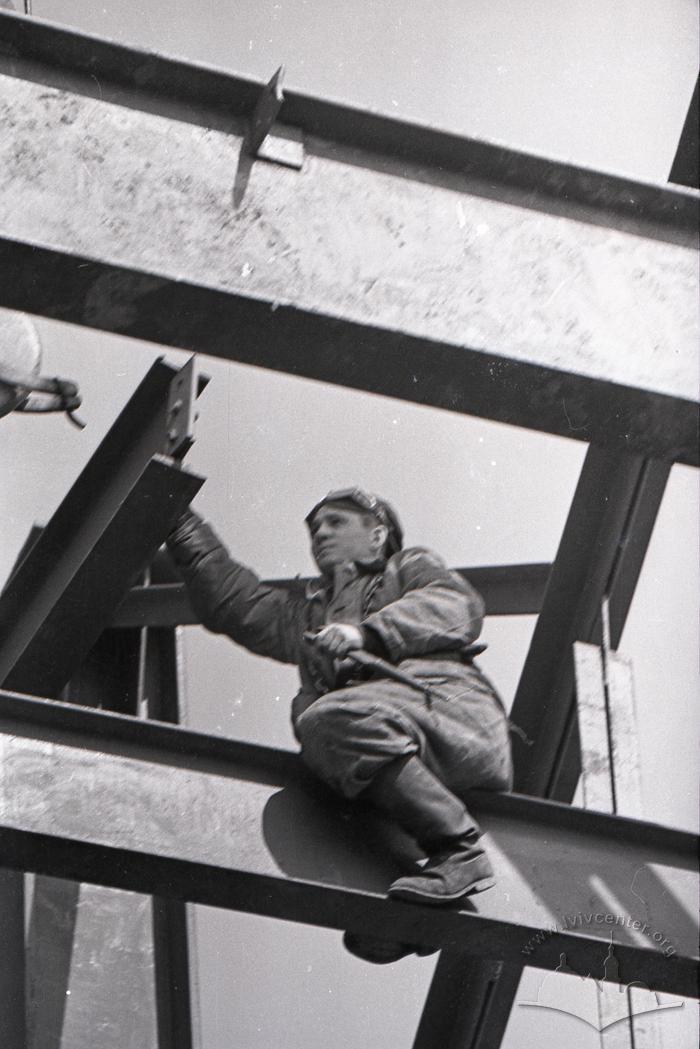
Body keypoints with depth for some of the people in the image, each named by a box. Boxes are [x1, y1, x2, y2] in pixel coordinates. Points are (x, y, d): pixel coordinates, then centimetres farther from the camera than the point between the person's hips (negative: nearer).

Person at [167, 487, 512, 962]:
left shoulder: (412, 566, 30)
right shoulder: (308, 613, 44)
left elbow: (459, 607, 9)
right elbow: (231, 599, 41)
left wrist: (366, 632, -4)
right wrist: (181, 521, 44)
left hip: (446, 699, -4)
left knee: (333, 717, -34)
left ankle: (460, 850, -34)